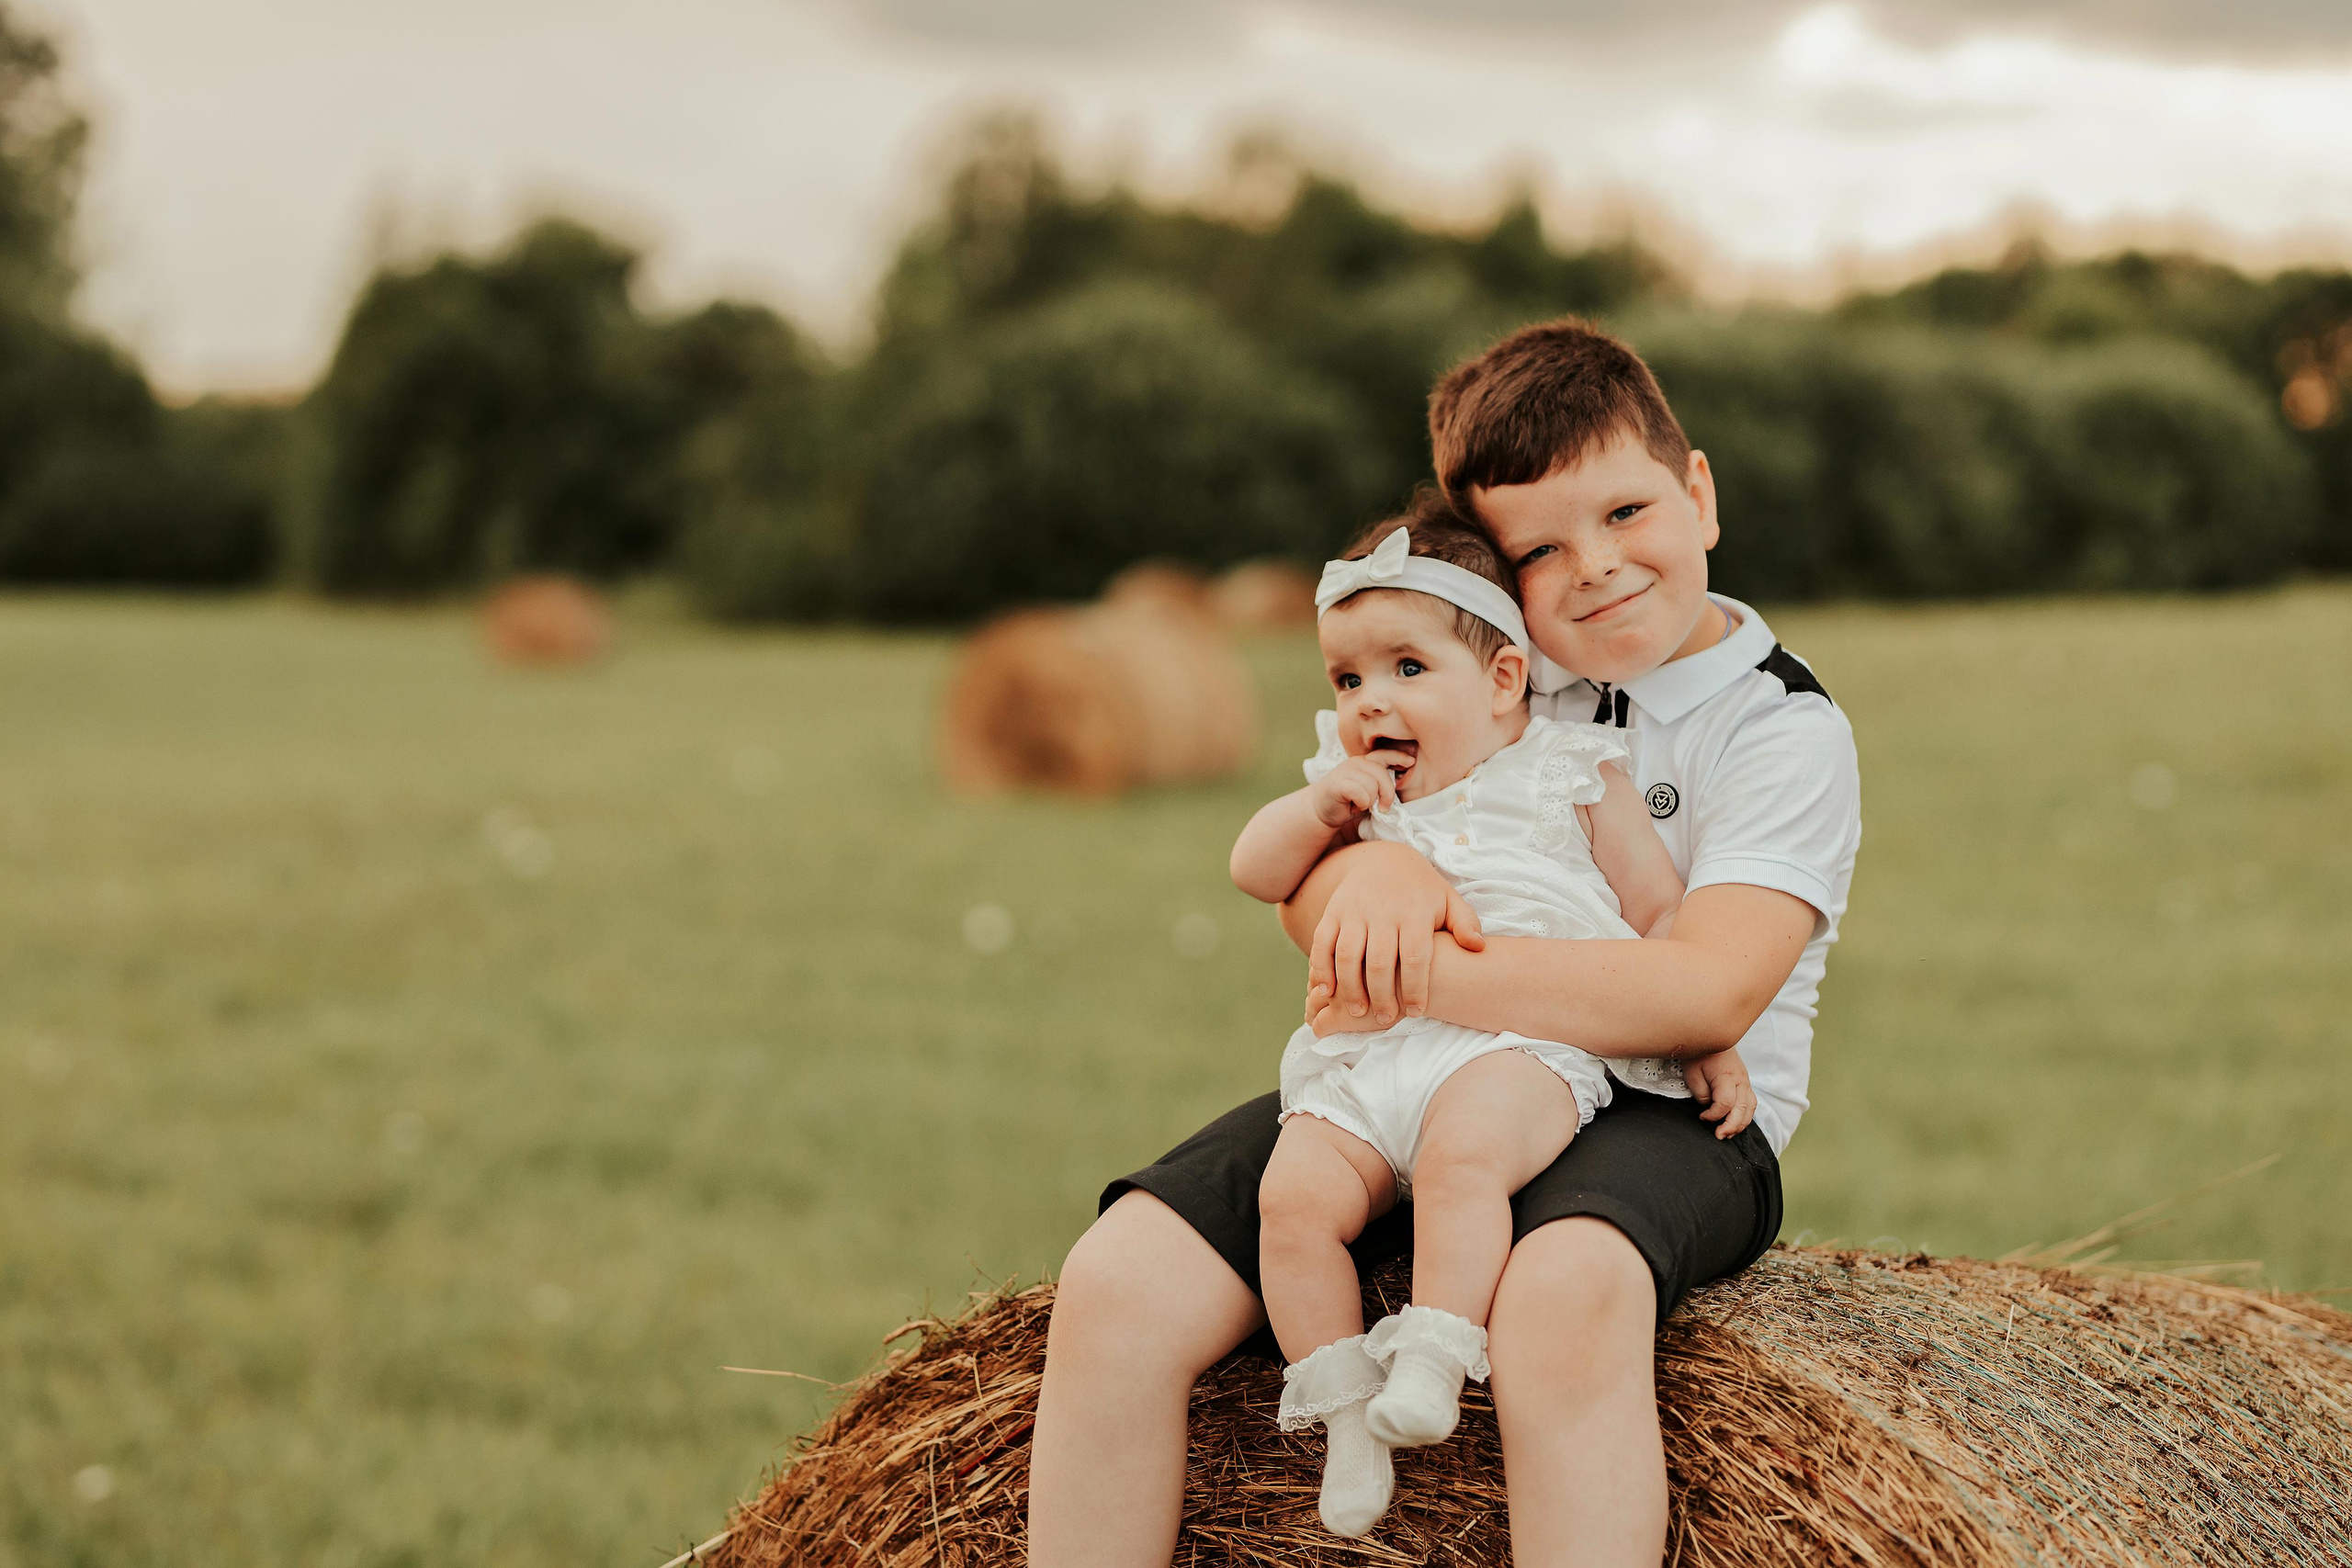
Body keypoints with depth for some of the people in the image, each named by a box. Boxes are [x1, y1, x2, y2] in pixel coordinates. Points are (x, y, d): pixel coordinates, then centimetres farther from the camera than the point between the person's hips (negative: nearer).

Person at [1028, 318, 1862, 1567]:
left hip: (1665, 1118, -5)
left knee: (1565, 1294, -42)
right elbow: (1299, 889, 9)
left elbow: (1707, 993, -18)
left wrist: (1418, 983, -24)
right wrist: (1368, 866, -18)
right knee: (1118, 1280, -18)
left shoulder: (1784, 726, -3)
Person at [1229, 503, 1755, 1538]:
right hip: (1366, 1063, 4)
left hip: (1521, 1043, -4)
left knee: (1462, 1157, -36)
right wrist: (1319, 808, -1)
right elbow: (1255, 870, 17)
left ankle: (1433, 1361, -33)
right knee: (1295, 1194, -21)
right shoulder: (1353, 793, 24)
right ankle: (1344, 1411, -14)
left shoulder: (1567, 774, 11)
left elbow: (1664, 915, 12)